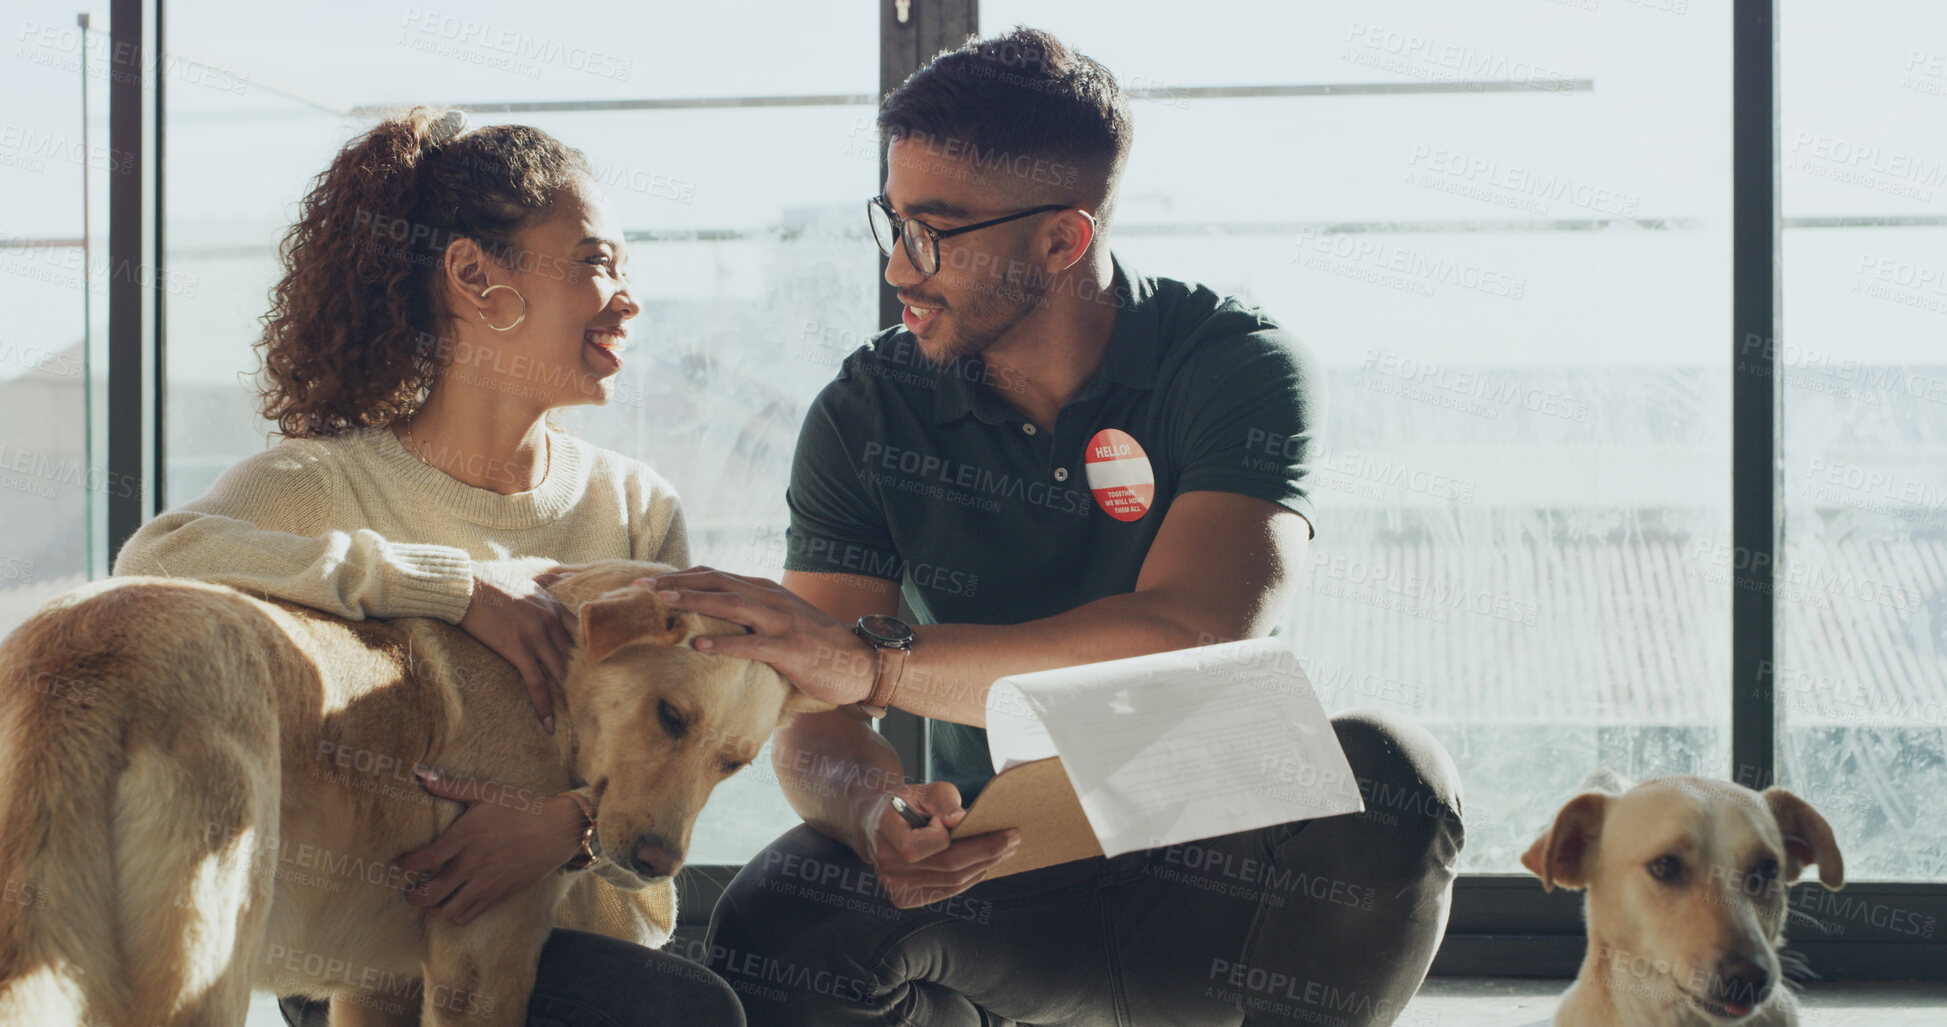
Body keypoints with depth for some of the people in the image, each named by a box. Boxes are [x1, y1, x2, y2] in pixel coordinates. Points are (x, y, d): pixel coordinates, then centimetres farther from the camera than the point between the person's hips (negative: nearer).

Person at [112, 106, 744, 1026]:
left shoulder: (638, 509, 9)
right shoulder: (322, 484, -3)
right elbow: (153, 561, -25)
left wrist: (571, 822, -24)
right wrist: (457, 588, -27)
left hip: (589, 941, 4)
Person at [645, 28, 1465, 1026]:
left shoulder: (1233, 369, -11)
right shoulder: (865, 415, -2)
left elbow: (1191, 642, -27)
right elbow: (813, 721, -8)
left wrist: (872, 658, -32)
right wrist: (875, 814, -33)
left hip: (1208, 869, -1)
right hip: (986, 870, 1)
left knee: (1386, 771, -31)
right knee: (773, 926, -29)